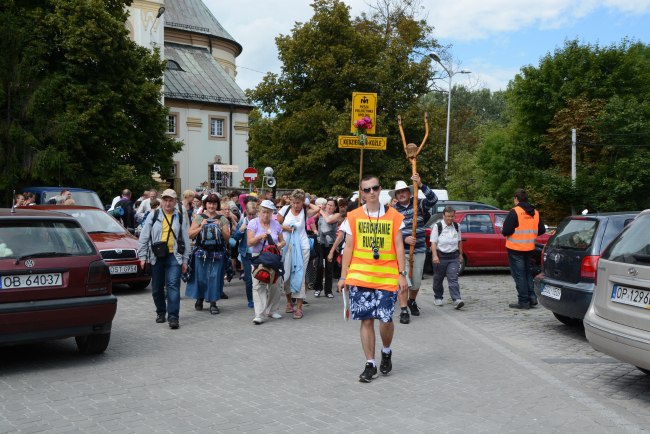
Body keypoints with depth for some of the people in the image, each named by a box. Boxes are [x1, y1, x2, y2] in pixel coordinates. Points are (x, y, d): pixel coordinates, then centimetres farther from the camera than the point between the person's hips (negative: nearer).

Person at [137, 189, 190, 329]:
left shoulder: (180, 218, 8)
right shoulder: (153, 216, 7)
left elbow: (186, 239, 9)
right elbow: (144, 237, 7)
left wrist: (185, 260, 6)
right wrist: (142, 256, 0)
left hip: (174, 256, -1)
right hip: (156, 257, 2)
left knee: (173, 286, -12)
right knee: (157, 287, 10)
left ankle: (173, 317, -13)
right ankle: (161, 312, 29)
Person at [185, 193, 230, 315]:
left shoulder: (222, 219, 10)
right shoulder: (198, 217, 7)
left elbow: (227, 237, 6)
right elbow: (190, 235, 2)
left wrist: (220, 228, -9)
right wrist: (201, 227, -11)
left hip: (217, 253, 0)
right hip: (201, 252, 0)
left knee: (215, 277, -3)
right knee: (200, 276, 3)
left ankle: (213, 302, 4)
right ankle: (199, 298, 24)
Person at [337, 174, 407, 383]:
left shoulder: (393, 216, 3)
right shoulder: (353, 217, 4)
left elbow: (399, 246, 4)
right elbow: (348, 248, 7)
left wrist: (402, 274, -3)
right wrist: (343, 276, 3)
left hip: (387, 277, -1)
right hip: (360, 277, 1)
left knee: (385, 319, -5)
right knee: (366, 320, 2)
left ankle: (386, 352, 26)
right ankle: (370, 364, 14)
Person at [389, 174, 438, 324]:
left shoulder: (419, 205, 5)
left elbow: (433, 199, -13)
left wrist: (421, 185, -24)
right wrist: (404, 239, -17)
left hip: (419, 251, 2)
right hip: (400, 251, -2)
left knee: (416, 282, 10)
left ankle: (412, 301, 38)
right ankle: (403, 310, -2)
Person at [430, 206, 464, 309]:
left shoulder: (456, 226, 8)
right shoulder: (437, 226, -5)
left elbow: (459, 241, 19)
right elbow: (433, 243, -9)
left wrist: (460, 254, 20)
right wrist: (435, 256, -20)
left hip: (453, 256, 2)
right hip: (440, 256, -2)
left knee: (453, 278, -9)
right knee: (438, 278, 10)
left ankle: (457, 299, -17)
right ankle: (438, 297, 28)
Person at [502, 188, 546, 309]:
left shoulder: (514, 212, -16)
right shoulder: (535, 213, 6)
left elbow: (506, 231, -22)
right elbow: (541, 230, 9)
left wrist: (504, 231, 0)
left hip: (515, 249, -7)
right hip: (529, 248, 7)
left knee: (519, 274, -1)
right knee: (528, 273, 20)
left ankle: (523, 301, 1)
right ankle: (532, 298, 18)